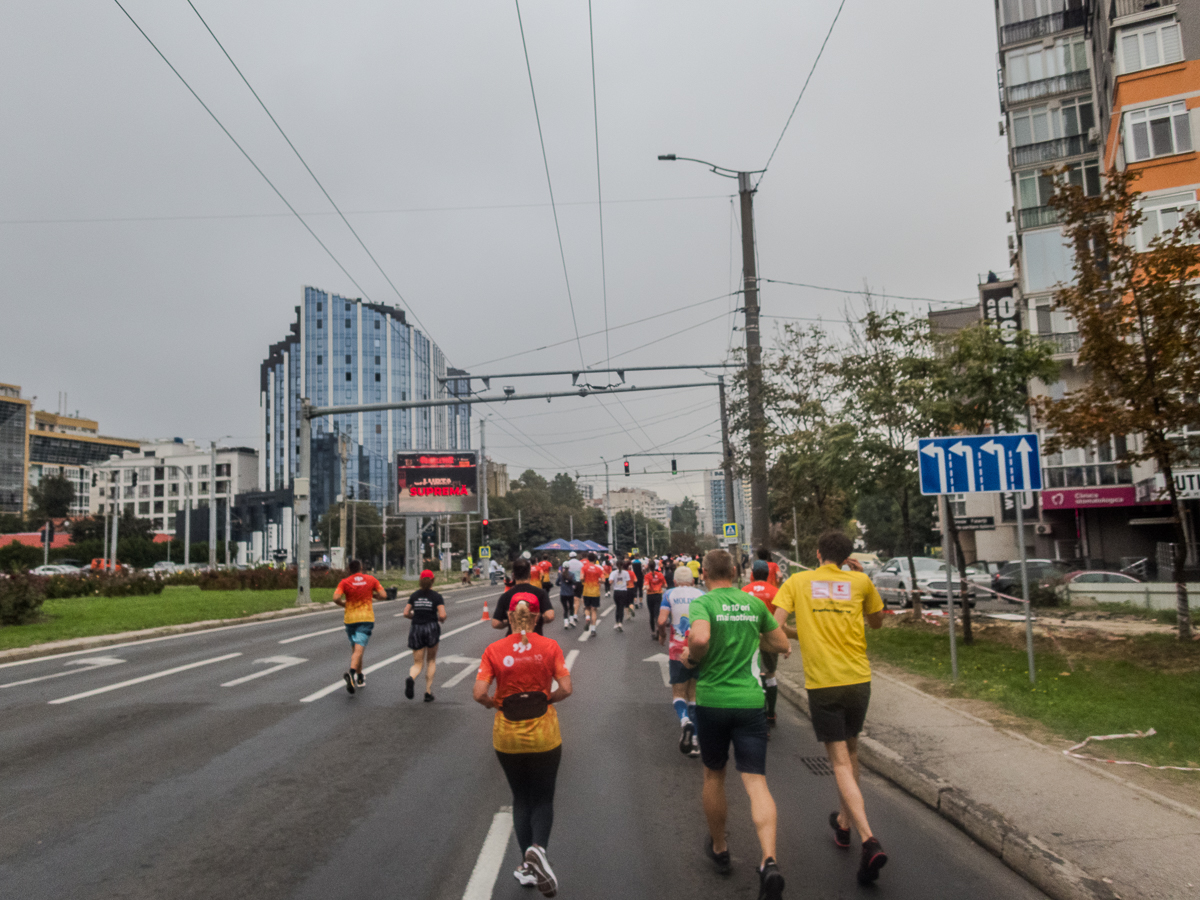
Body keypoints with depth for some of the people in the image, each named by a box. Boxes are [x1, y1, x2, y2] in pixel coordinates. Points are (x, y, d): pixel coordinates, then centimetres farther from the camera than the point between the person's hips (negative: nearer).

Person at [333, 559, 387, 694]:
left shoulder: (344, 582, -1)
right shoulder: (371, 579, 2)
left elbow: (336, 598, -16)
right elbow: (383, 595, 0)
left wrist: (344, 604, 4)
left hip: (350, 618, 2)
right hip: (366, 618, -1)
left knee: (355, 648, 19)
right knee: (359, 649, -11)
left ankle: (360, 678, 28)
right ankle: (352, 673, -35)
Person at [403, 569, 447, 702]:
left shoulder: (414, 595, 7)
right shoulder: (436, 596, -3)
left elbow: (406, 613, 4)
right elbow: (442, 615, -13)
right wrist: (441, 619, 9)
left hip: (416, 630, 2)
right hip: (431, 628, -2)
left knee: (418, 664, 8)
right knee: (431, 661, 17)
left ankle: (411, 678, -27)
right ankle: (428, 692, 12)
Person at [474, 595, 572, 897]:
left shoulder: (494, 651, -9)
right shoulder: (550, 647, -9)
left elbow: (479, 694, -16)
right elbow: (566, 689, -14)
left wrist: (494, 703, 4)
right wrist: (547, 698, 4)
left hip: (507, 736, 1)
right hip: (544, 735, -1)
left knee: (521, 798, 20)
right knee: (543, 799, 14)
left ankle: (527, 867, 24)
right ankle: (538, 848, -13)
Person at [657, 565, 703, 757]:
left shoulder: (670, 594, 2)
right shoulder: (703, 595, 5)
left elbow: (661, 620, -11)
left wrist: (662, 635, 9)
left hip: (677, 652, -2)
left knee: (678, 693, 9)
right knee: (695, 695, 14)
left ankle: (684, 720, -23)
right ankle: (695, 741, 10)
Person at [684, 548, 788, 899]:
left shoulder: (703, 603, -8)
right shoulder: (754, 603, 5)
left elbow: (700, 638, -28)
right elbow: (781, 644, 14)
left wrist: (691, 658, -8)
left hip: (712, 700, -2)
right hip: (750, 700, 2)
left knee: (714, 775, 19)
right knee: (756, 781, -1)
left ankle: (719, 848, 36)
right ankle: (769, 861, -20)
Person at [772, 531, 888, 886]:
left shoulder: (797, 581, 1)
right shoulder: (860, 581, 3)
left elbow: (775, 625, -7)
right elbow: (877, 621, 18)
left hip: (822, 682, -3)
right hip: (858, 679, 3)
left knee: (840, 762, 0)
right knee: (850, 750, 23)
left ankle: (869, 840, -15)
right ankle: (844, 822, 39)